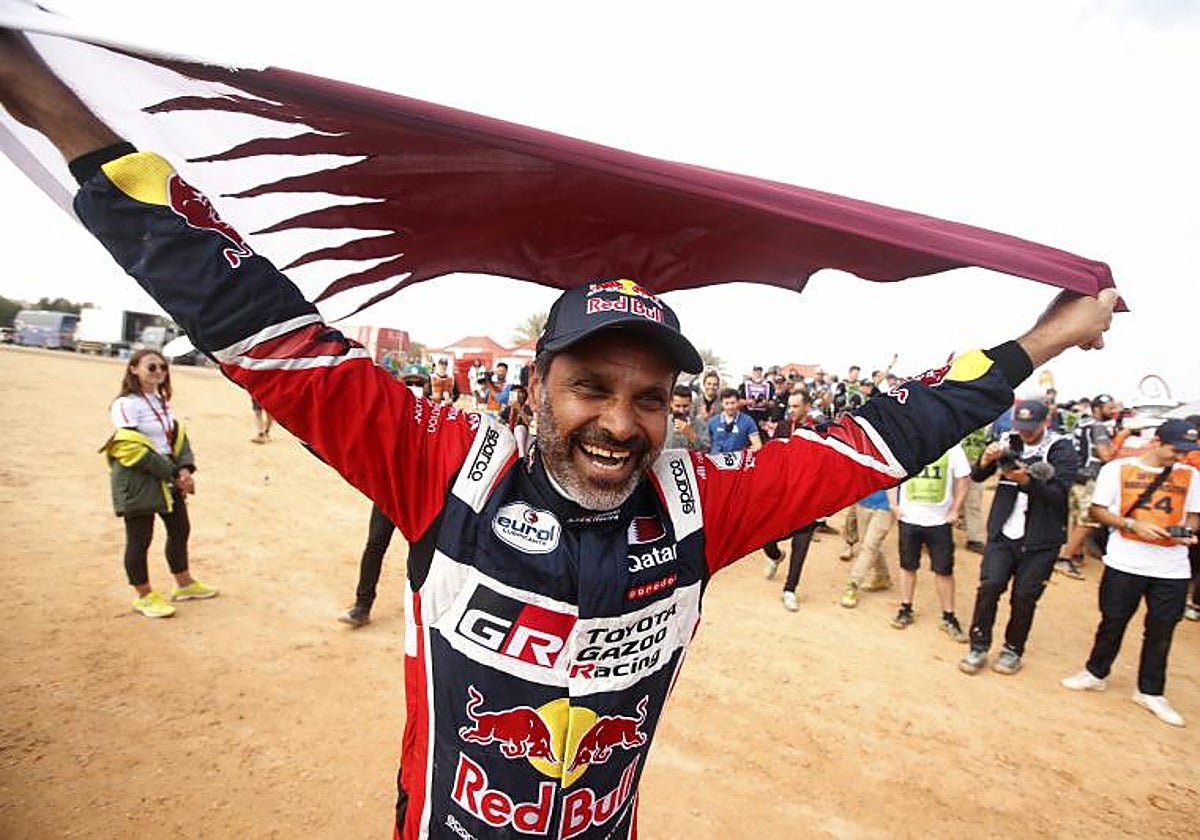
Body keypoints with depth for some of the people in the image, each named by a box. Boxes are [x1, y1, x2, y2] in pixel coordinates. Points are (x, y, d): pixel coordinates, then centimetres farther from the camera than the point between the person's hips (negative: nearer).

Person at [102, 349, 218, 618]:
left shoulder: (161, 401, 11)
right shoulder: (126, 405, -14)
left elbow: (178, 436, 8)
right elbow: (133, 449, -19)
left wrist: (185, 469, -9)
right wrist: (174, 474, -17)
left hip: (169, 480, 8)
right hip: (137, 482, -8)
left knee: (180, 529, 16)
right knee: (140, 539, 4)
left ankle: (184, 584, 33)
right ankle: (144, 596, 20)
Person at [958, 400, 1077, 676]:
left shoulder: (1062, 449, -5)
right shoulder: (1009, 442, 3)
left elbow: (1058, 494, -14)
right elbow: (977, 477, 1)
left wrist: (1026, 480, -30)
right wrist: (986, 459, -19)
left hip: (1040, 540, -2)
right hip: (1003, 533, 2)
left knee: (1024, 597, 5)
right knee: (989, 586, -7)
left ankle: (1013, 650, 24)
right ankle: (979, 647, 7)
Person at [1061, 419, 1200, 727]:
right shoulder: (1117, 468, -3)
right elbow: (1097, 511, -2)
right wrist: (1134, 525, -16)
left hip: (1172, 569, 3)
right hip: (1125, 563, -2)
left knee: (1161, 629, 10)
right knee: (1113, 621, 9)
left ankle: (1150, 692, 26)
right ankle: (1096, 673, 29)